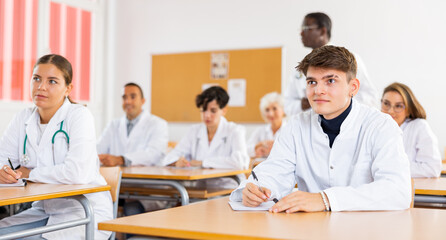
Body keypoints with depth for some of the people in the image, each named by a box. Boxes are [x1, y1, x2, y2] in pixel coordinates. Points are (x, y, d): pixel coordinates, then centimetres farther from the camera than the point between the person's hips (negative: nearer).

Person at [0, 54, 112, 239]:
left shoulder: (79, 116, -13)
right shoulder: (23, 119, 7)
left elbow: (77, 172, -26)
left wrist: (29, 174, -12)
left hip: (84, 211, -6)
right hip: (43, 209, 6)